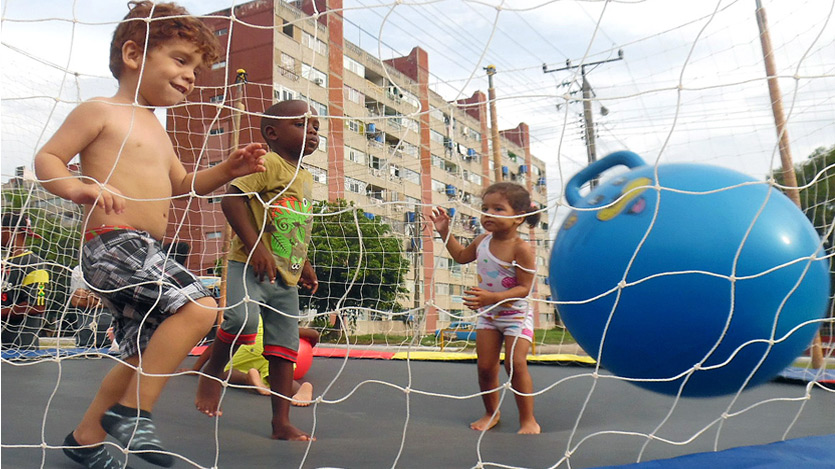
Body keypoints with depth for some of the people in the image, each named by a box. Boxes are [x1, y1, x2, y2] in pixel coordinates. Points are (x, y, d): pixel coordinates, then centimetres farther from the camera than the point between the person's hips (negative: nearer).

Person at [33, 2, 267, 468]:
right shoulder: (101, 111, -1)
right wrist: (78, 188, -26)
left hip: (146, 253, 10)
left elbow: (180, 184, 31)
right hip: (113, 244, -9)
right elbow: (46, 159, -5)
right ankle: (133, 411, -14)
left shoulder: (156, 128, 24)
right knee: (199, 304, -26)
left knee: (144, 357, 14)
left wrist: (228, 170, 15)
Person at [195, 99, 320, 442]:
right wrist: (256, 247, -24)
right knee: (243, 318, -29)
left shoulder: (307, 179, 19)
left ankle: (281, 422, 12)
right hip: (251, 267, -7)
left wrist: (304, 264, 23)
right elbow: (231, 200, -18)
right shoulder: (268, 163, -7)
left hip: (287, 277, 8)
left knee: (285, 346, 5)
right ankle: (213, 372, 2)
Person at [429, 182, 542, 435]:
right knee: (485, 366, 6)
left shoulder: (521, 248, -23)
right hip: (488, 313, 6)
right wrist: (445, 232, 11)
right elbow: (461, 256, 19)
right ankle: (491, 413, 28)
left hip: (516, 314, -6)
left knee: (516, 365, -11)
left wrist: (493, 297, -36)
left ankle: (528, 419, 6)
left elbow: (524, 288, -25)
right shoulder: (482, 241, -3)